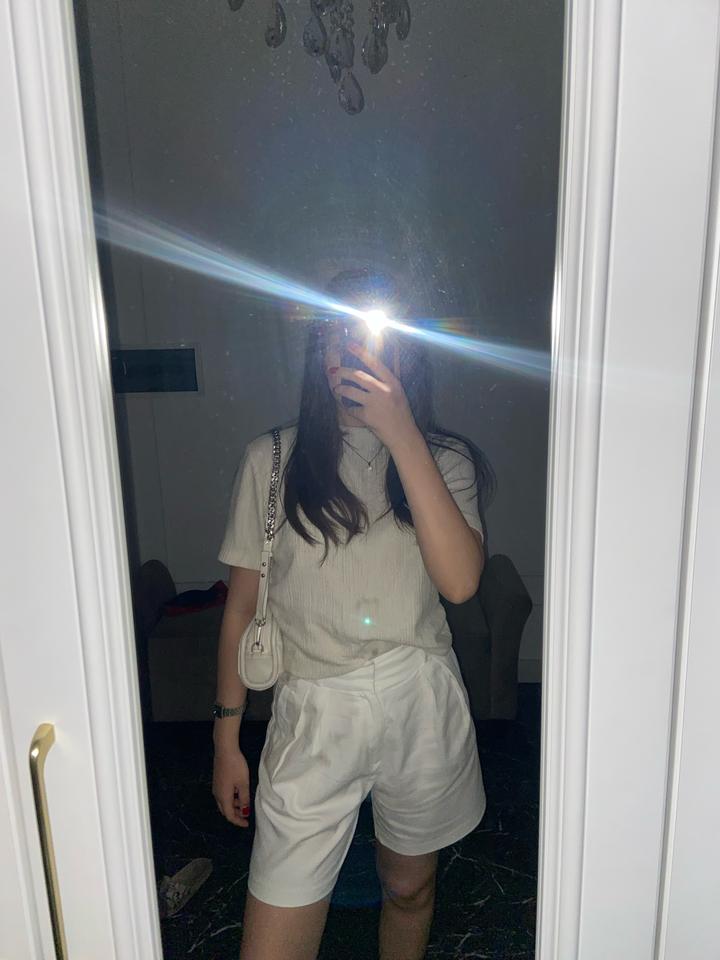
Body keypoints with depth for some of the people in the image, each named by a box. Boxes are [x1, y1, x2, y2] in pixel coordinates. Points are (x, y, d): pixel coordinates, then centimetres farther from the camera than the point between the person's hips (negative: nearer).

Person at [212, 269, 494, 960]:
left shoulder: (443, 459, 0)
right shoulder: (272, 461, -2)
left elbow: (459, 581, -18)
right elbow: (241, 607, 3)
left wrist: (402, 435, -21)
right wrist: (226, 739, 4)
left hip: (422, 708, 2)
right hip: (313, 714, -1)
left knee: (409, 885, 23)